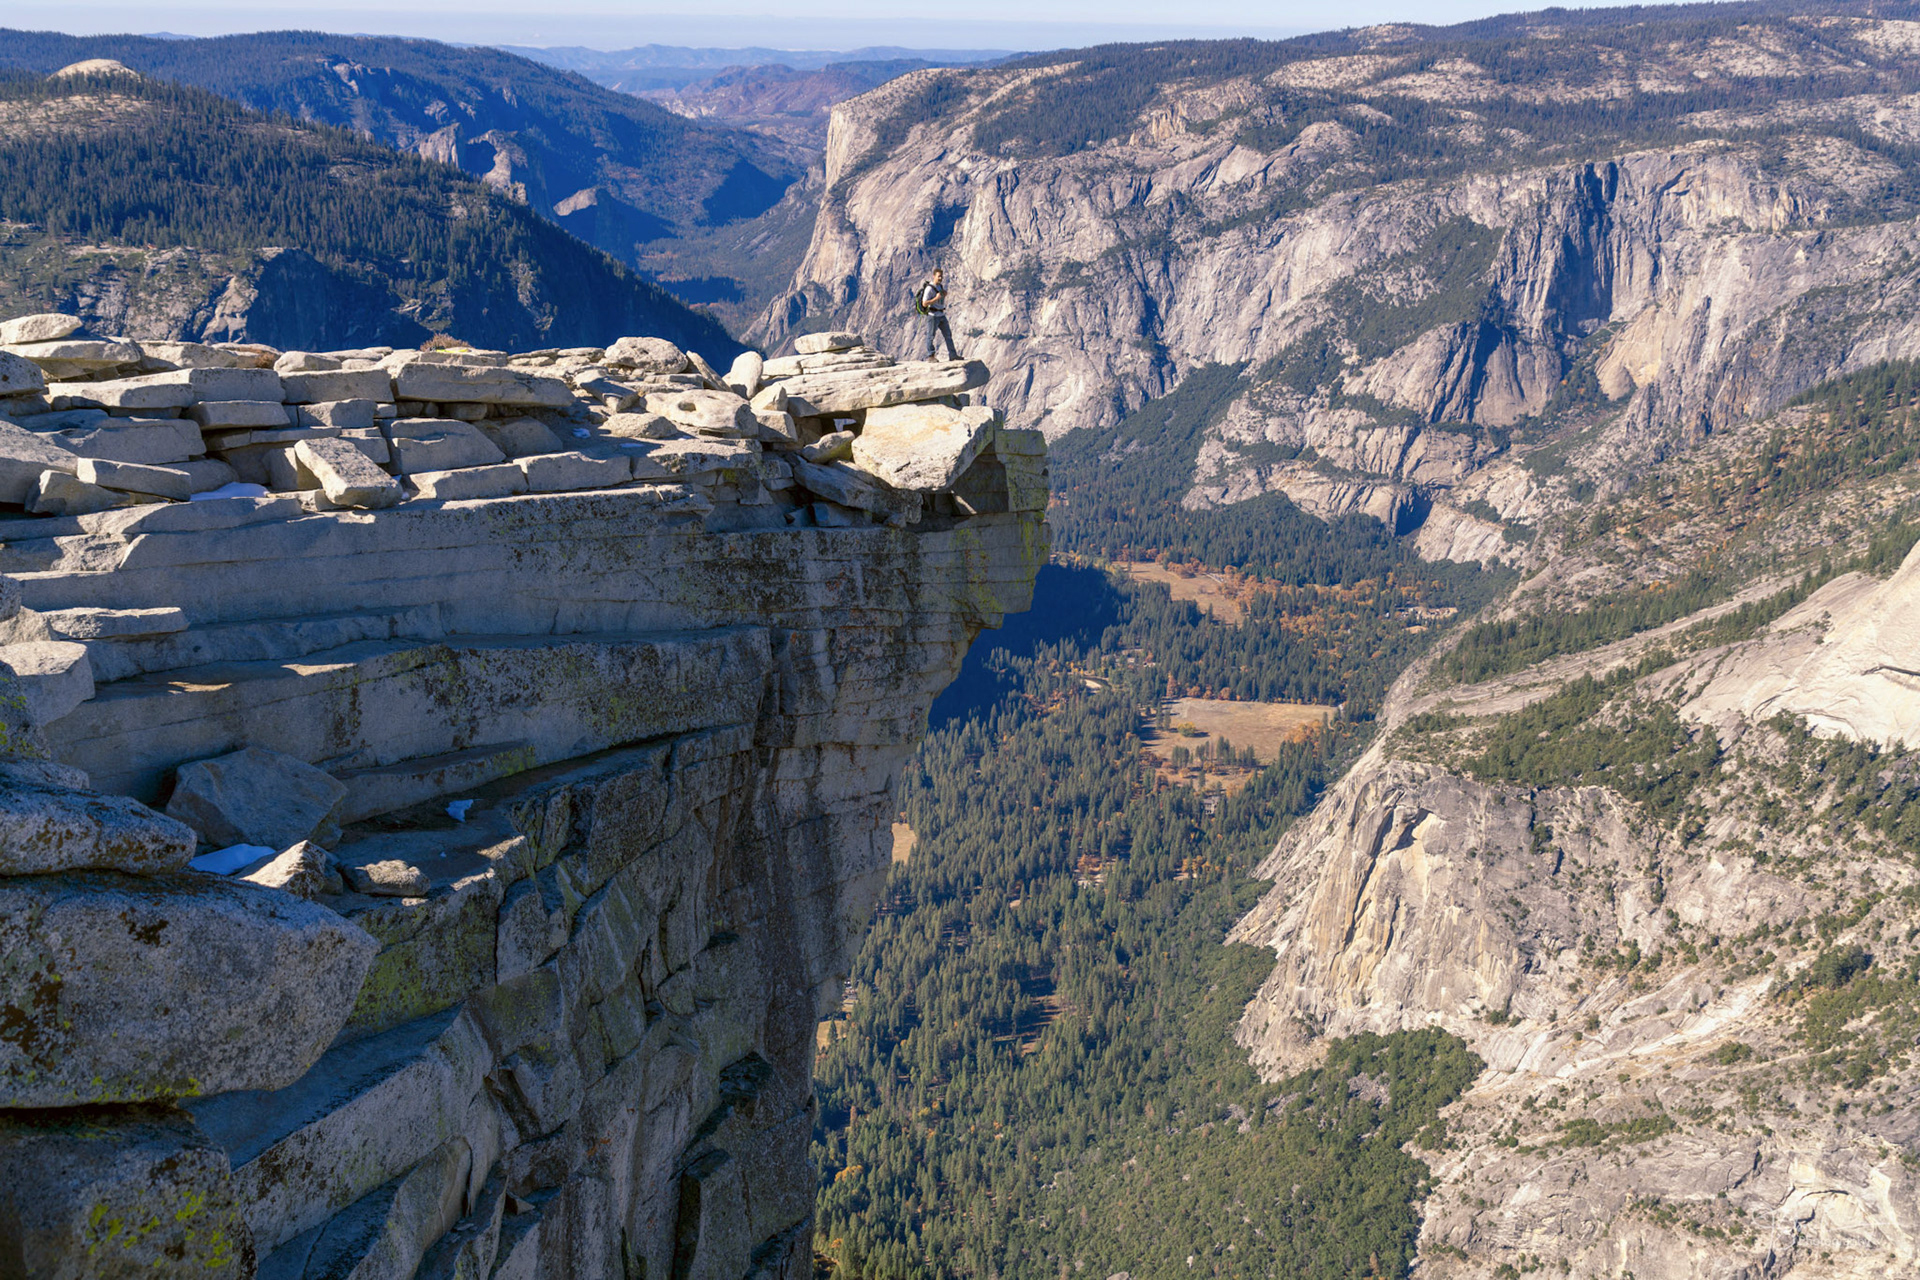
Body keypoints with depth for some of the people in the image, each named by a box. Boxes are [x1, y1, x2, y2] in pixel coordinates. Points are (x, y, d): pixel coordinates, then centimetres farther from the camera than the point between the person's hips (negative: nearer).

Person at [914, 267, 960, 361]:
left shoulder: (940, 286, 10)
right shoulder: (929, 288, -17)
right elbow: (924, 304, -21)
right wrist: (936, 298, -24)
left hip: (941, 315, 8)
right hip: (932, 315, -8)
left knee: (948, 334, 6)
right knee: (931, 336, 0)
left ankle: (952, 355, 10)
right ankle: (930, 356, 9)